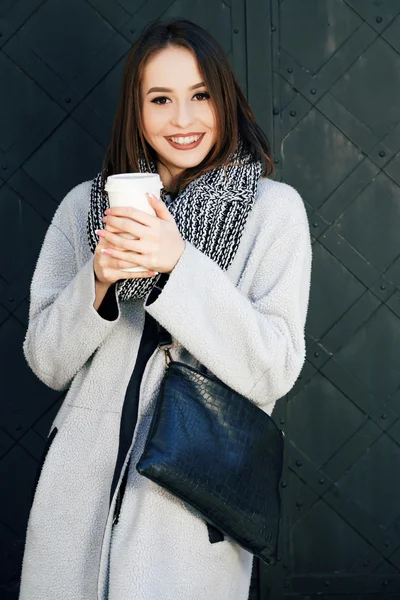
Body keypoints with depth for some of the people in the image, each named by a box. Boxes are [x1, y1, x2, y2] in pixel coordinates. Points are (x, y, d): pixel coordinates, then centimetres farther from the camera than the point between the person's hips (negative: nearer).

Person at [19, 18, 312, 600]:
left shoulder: (273, 208, -5)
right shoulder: (86, 204, 2)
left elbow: (274, 373, -13)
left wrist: (179, 263, -22)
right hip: (80, 489, 3)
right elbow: (47, 363, 2)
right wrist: (97, 279, -16)